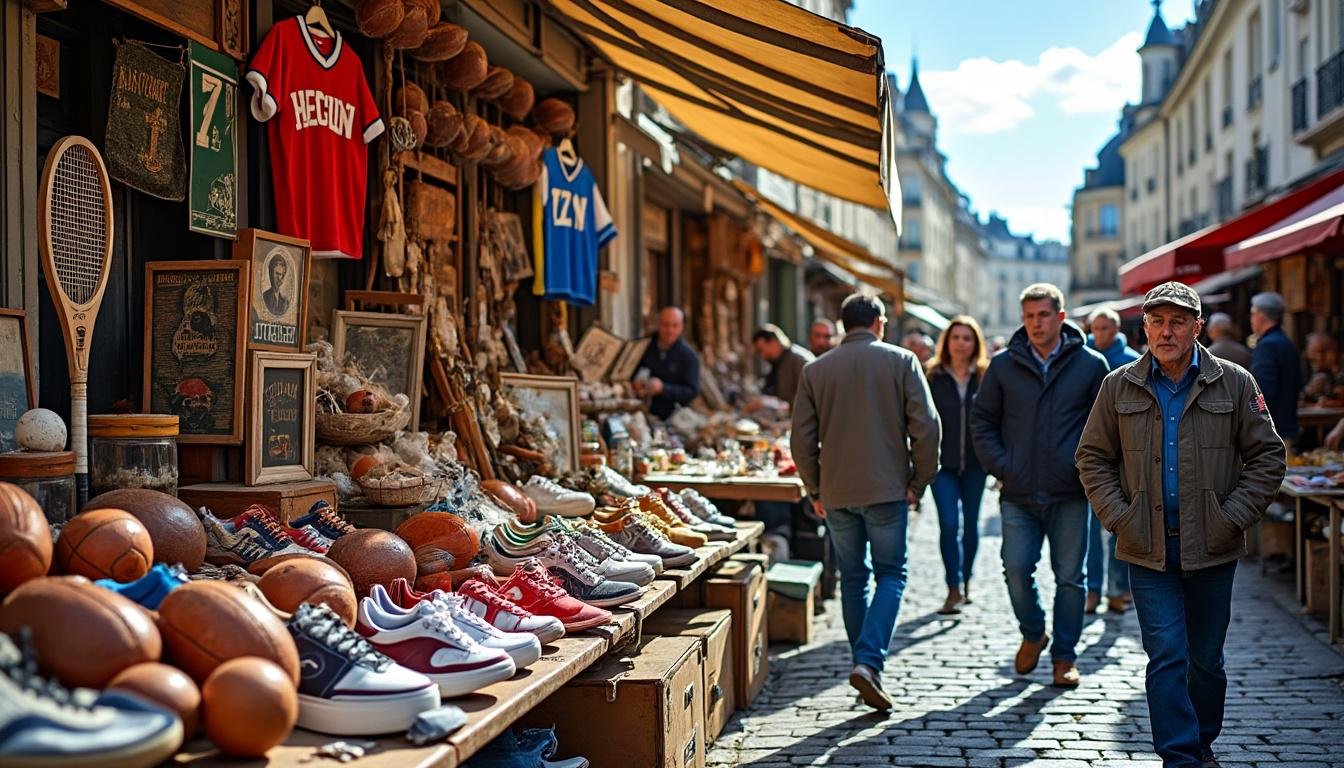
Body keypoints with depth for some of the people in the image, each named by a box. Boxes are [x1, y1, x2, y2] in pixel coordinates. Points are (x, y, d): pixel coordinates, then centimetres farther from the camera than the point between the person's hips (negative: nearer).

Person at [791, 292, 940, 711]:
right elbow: (925, 426, -6)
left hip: (837, 492, 3)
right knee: (891, 575, 6)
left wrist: (815, 489, 13)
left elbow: (802, 438, 4)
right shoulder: (901, 361, -2)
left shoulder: (816, 369, 4)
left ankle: (866, 666, 18)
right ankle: (868, 661, -11)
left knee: (853, 580, 13)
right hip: (887, 489, -2)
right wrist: (918, 482, 3)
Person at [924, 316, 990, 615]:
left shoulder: (986, 377, 2)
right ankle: (954, 589, -4)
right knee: (949, 524, -10)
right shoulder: (932, 377, 0)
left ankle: (965, 580, 30)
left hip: (975, 463, 1)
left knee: (971, 523, 12)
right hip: (943, 463, -1)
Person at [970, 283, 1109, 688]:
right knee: (1016, 568, -4)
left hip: (1070, 494, -1)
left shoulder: (1091, 365, 2)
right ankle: (1032, 634, 22)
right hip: (1018, 494, 1)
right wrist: (1000, 467, 0)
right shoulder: (1003, 365, 4)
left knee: (1070, 576, 5)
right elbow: (982, 420, 11)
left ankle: (1065, 655, 18)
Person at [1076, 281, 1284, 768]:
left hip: (1212, 548, 1)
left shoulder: (1234, 383, 1)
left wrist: (1233, 517, -6)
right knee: (1167, 655, -6)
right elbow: (1093, 458, 7)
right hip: (1148, 550, 0)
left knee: (1206, 659, 14)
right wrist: (1118, 518, -3)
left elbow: (1267, 456, 3)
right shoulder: (1119, 387, 2)